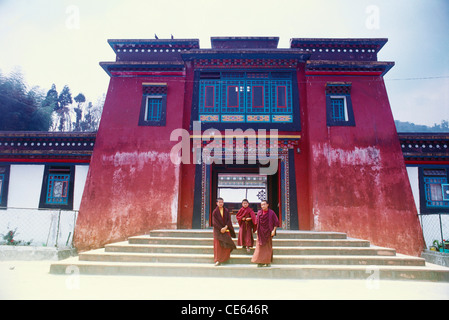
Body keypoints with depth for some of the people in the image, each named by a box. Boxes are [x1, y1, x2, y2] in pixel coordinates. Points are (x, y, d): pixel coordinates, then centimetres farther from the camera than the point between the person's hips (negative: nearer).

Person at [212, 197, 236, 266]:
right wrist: (220, 229, -15)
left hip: (226, 229, 2)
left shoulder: (226, 211, 3)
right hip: (218, 230, -2)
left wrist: (225, 227, -14)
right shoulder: (215, 212, -4)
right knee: (218, 244, -3)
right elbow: (214, 222, -8)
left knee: (227, 244, 1)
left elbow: (229, 220, 0)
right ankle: (218, 260, 3)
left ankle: (225, 257, 25)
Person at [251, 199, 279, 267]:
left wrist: (274, 230, -11)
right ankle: (260, 262, 4)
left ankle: (268, 262, 12)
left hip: (268, 232, -2)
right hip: (261, 232, 2)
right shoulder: (259, 212, 2)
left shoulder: (271, 212, -6)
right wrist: (258, 231, 9)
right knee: (260, 246, -1)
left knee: (268, 247, 4)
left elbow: (276, 222, -4)